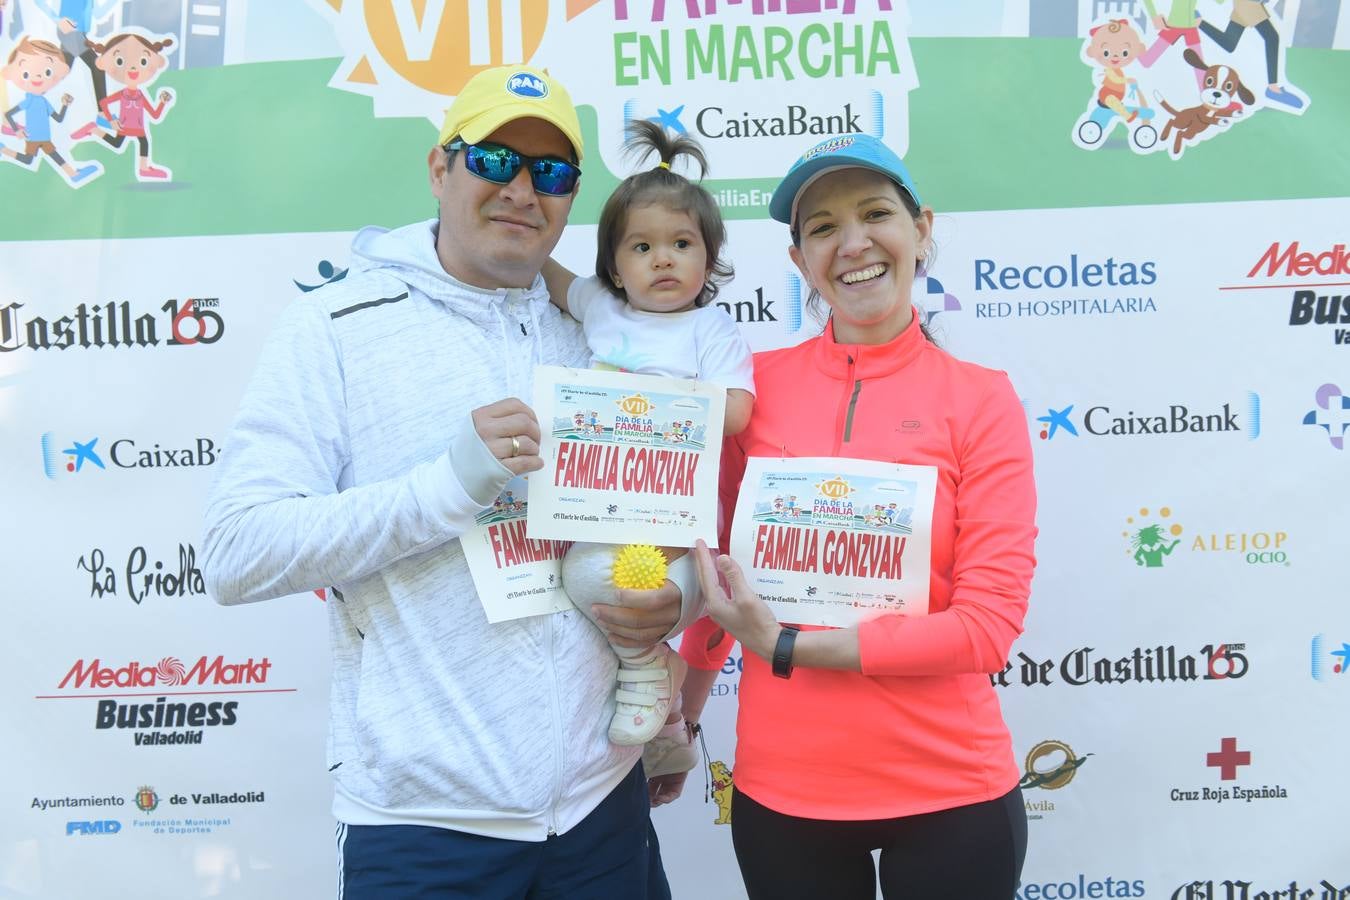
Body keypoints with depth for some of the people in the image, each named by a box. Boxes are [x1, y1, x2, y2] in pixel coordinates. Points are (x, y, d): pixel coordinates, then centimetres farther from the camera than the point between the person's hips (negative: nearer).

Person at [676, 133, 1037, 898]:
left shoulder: (980, 399, -7)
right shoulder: (757, 384, -3)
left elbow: (988, 624, -11)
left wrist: (786, 645, -16)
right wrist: (681, 715, 8)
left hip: (948, 793, -1)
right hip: (781, 792, 1)